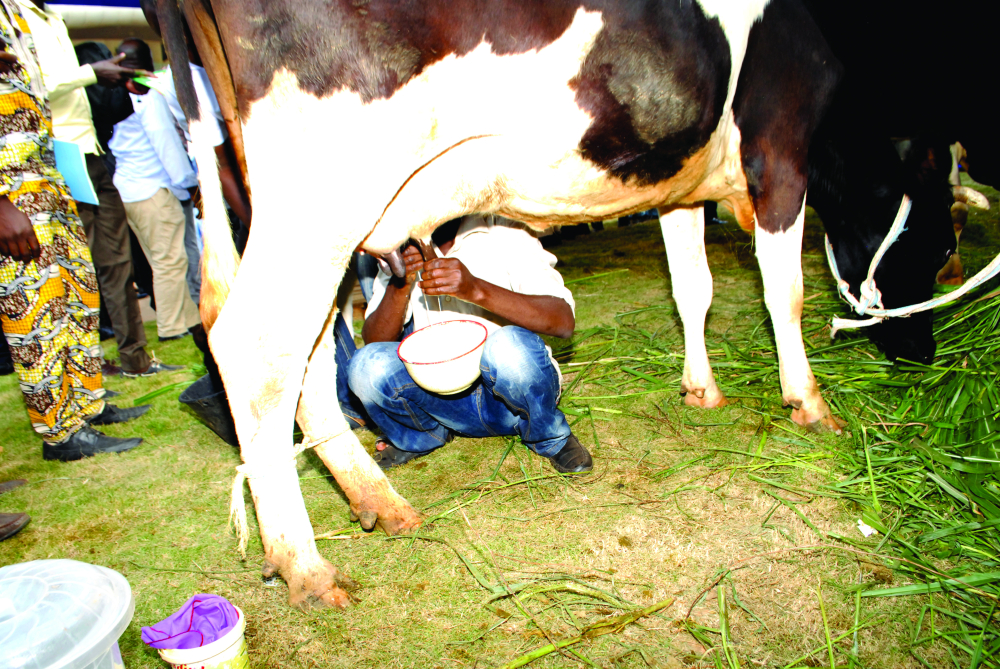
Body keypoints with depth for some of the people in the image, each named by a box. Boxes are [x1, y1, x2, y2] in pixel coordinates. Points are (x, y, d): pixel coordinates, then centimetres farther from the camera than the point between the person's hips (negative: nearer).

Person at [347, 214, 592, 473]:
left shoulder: (501, 235, -7)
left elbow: (563, 320, -20)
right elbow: (374, 341, -4)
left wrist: (476, 289, -32)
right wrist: (398, 286, -23)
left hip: (508, 394, -2)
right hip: (442, 399, 3)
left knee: (511, 347, -35)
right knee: (367, 365, -23)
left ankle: (551, 438, -2)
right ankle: (419, 436, 10)